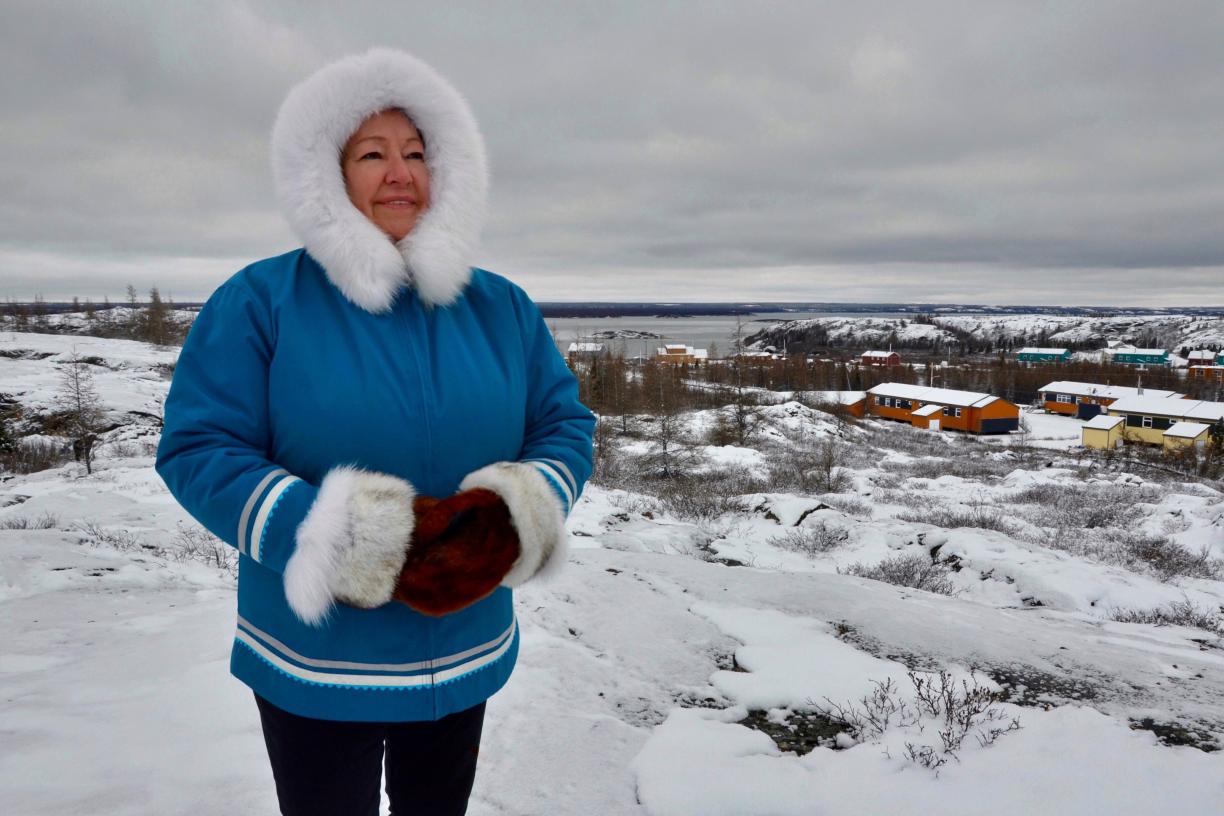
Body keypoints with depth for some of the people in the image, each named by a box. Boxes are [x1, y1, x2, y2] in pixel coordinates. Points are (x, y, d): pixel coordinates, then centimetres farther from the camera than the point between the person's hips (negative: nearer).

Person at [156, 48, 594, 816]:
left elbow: (566, 425, 1)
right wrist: (342, 539, -27)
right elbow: (198, 449, -14)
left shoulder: (502, 307, 0)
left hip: (466, 655, 4)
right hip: (314, 665, -3)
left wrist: (513, 519, -20)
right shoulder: (259, 300, -11)